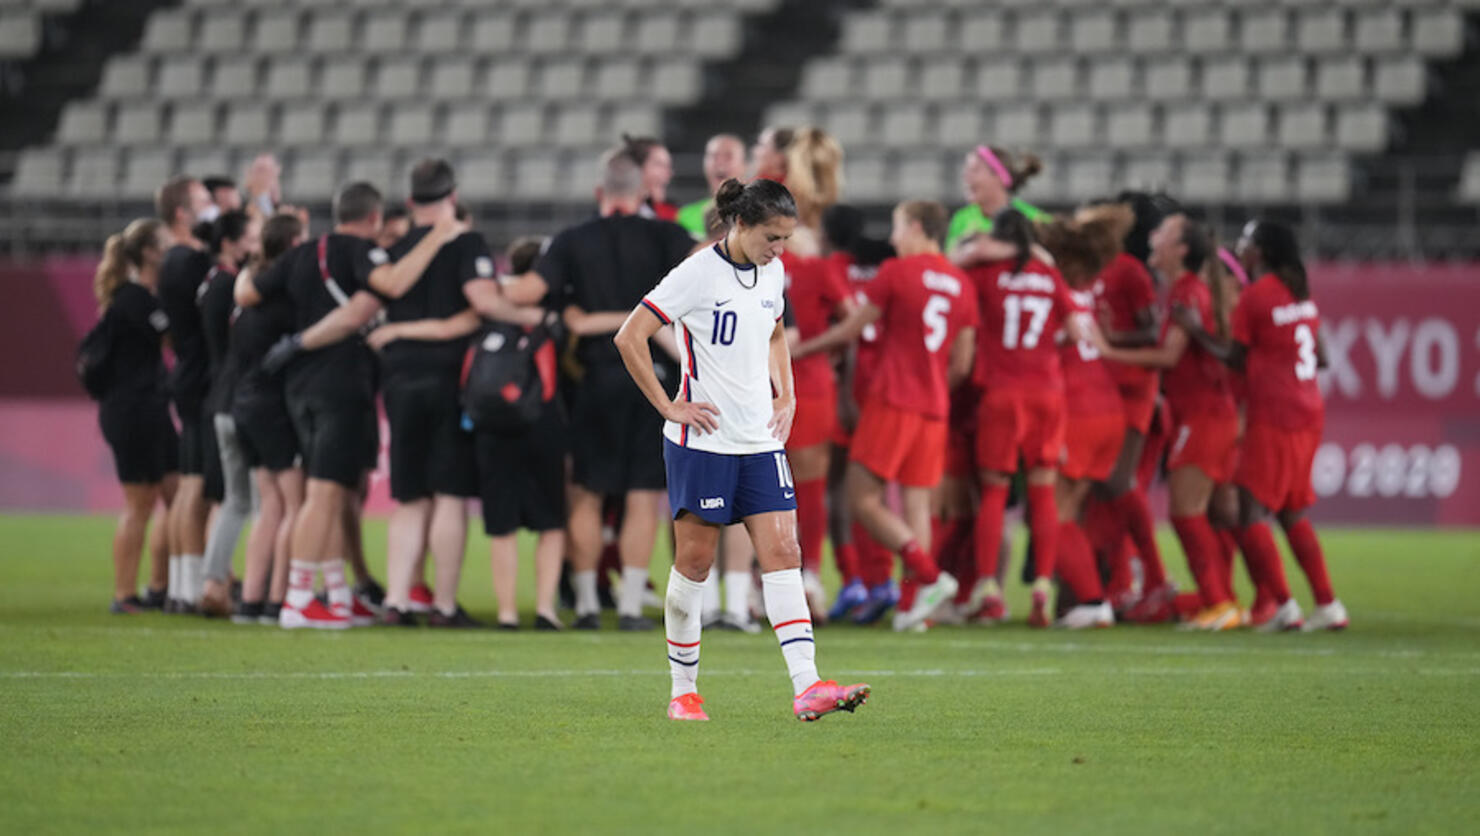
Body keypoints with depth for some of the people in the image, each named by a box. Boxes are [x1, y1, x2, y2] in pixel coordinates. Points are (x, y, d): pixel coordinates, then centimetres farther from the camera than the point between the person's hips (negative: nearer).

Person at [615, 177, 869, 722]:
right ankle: (684, 692, 13)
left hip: (760, 441, 6)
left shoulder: (771, 272, 8)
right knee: (695, 561, 1)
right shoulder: (698, 273, -12)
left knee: (783, 554, -5)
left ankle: (807, 687, -14)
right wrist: (668, 407, -13)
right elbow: (629, 338, -13)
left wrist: (786, 395, 14)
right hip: (702, 439, -6)